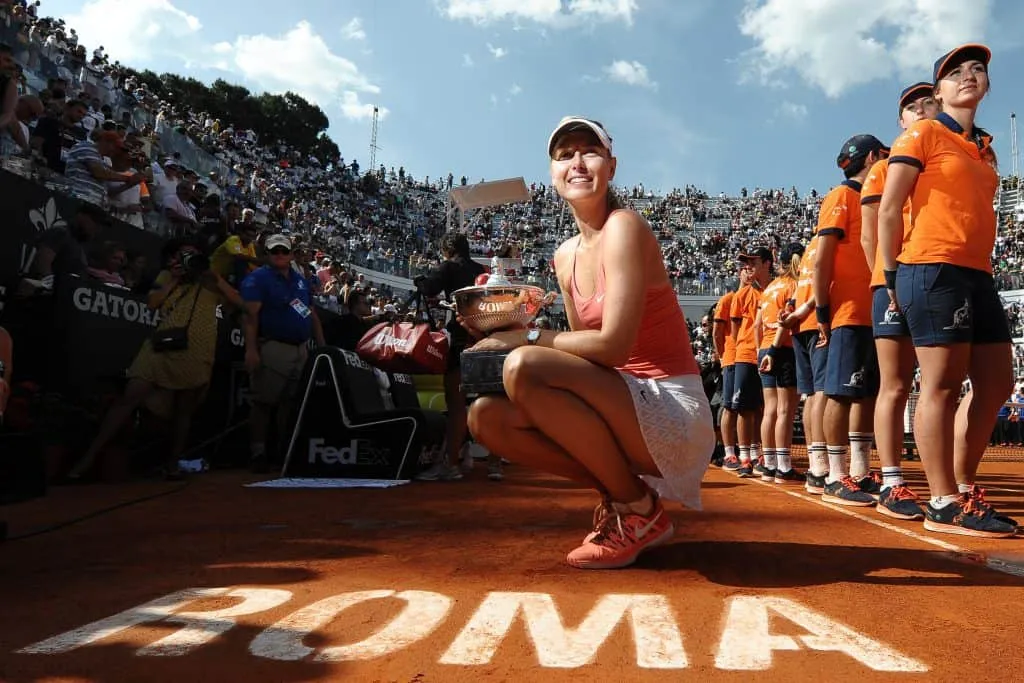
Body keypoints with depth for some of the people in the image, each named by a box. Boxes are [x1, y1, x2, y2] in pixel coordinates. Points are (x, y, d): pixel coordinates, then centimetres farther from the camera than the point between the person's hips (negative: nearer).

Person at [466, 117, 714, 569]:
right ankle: (620, 494, 4)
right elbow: (582, 349, 11)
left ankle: (639, 511, -8)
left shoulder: (623, 226, -12)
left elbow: (612, 345, -21)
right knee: (486, 416, -4)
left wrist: (524, 339, -12)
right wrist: (508, 326, -2)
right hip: (621, 406, 8)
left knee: (524, 369, -27)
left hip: (673, 411, -7)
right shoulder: (566, 256, 11)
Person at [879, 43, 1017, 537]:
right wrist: (893, 278, -9)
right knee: (942, 385, -9)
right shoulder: (922, 135, 1)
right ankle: (944, 505, -3)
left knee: (995, 383, 8)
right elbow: (889, 210, -6)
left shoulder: (984, 148, 22)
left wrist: (982, 266, 14)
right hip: (933, 270, -8)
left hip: (978, 274, 9)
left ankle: (962, 487, 19)